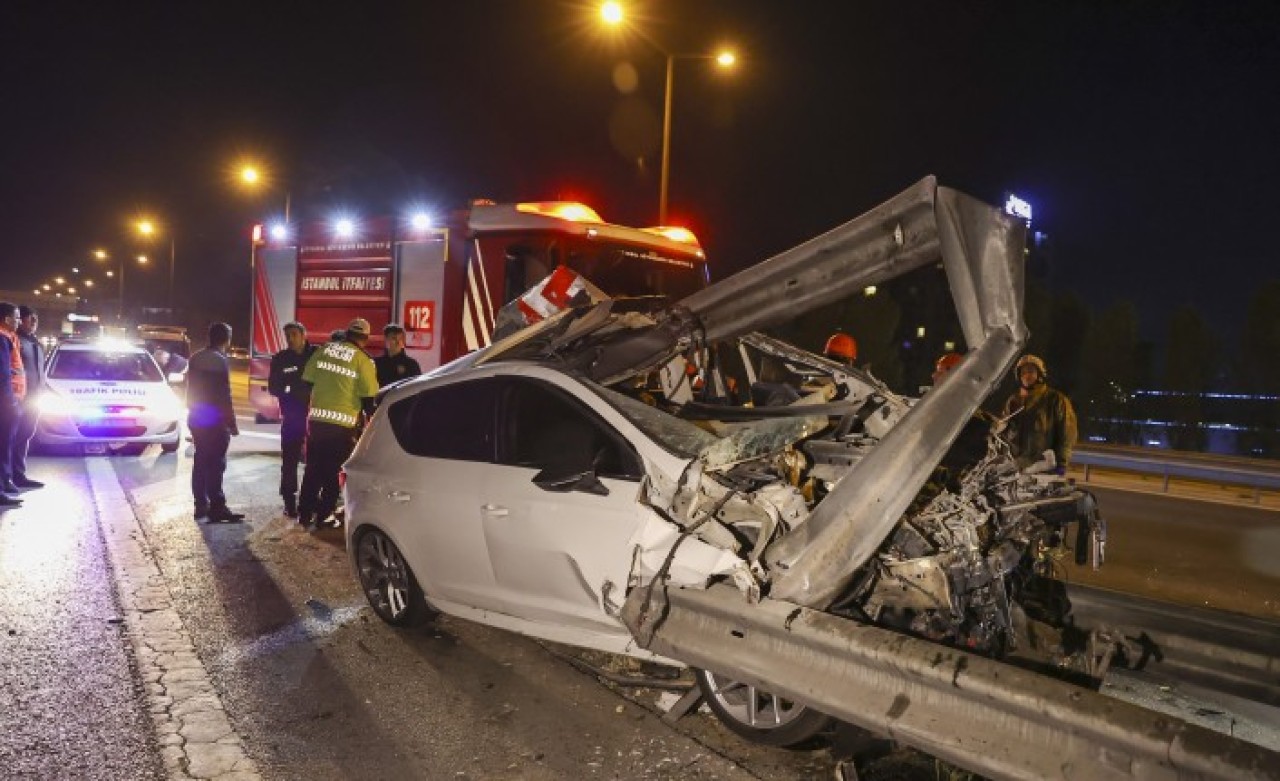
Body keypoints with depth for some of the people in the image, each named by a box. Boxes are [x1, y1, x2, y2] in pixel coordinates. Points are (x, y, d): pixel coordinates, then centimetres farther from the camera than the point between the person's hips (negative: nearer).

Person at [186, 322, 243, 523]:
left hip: (196, 418, 8)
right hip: (214, 420, -8)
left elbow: (191, 391, 16)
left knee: (201, 462, 12)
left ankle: (201, 505, 17)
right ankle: (217, 508, -8)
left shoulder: (195, 359, 10)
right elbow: (224, 397, -16)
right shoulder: (220, 361, -15)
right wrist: (232, 423, -12)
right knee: (215, 464, -8)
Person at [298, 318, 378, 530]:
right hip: (343, 424, -3)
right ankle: (323, 516, 12)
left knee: (313, 469, 15)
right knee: (333, 472, 9)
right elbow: (369, 399, -7)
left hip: (316, 419, 4)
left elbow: (306, 383, 8)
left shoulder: (322, 350, 5)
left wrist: (308, 409, 20)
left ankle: (305, 514, 21)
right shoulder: (363, 360, -7)